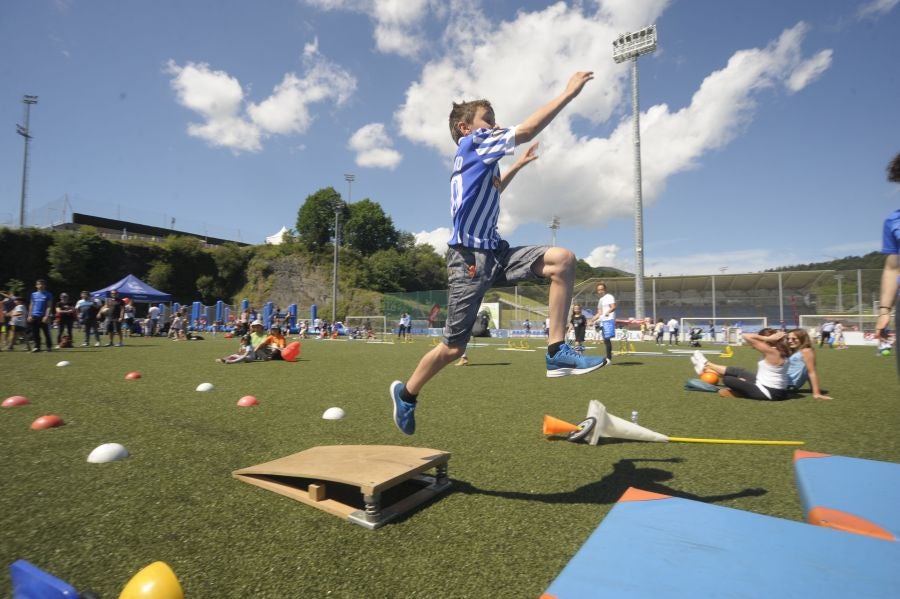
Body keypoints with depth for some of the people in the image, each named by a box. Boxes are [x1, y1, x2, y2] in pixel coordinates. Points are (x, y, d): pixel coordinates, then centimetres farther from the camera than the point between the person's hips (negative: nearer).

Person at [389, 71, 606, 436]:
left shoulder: (481, 160, 22)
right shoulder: (472, 143, -2)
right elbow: (527, 130, -13)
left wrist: (520, 164, 43)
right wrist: (569, 92, -6)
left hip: (495, 253, 9)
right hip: (469, 258, -8)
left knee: (562, 259, -11)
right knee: (454, 347, -2)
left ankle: (556, 352, -12)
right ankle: (406, 393, 24)